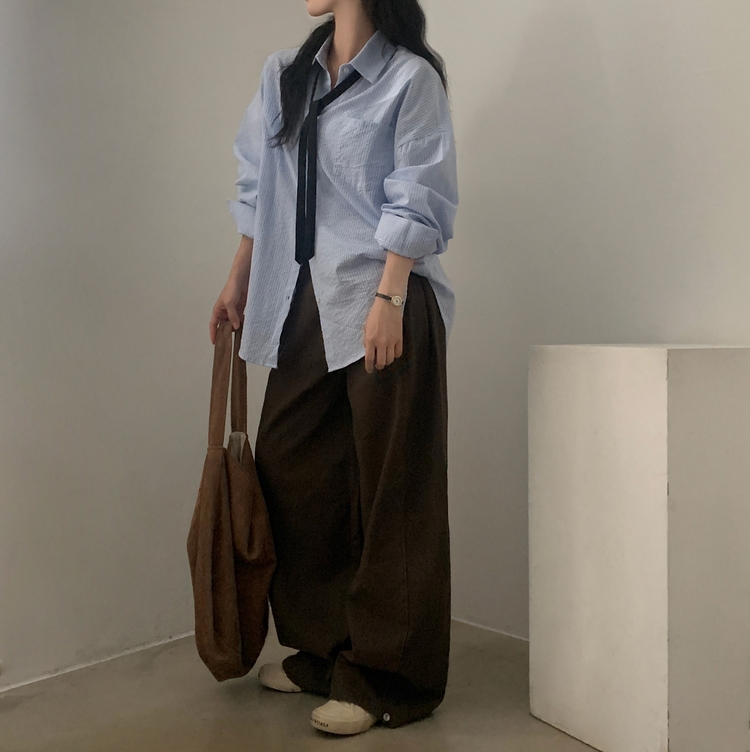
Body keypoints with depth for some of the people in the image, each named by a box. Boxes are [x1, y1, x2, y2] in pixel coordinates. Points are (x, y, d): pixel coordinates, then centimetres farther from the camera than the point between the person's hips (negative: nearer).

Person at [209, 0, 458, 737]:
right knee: (288, 470, 9)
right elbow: (258, 185, 20)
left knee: (390, 489, -2)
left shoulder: (411, 77, -1)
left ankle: (385, 678, 11)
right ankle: (322, 649, 26)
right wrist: (239, 279, 18)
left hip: (380, 304, -7)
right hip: (304, 305, 7)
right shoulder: (282, 74, 17)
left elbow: (417, 202, -8)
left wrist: (388, 300, -17)